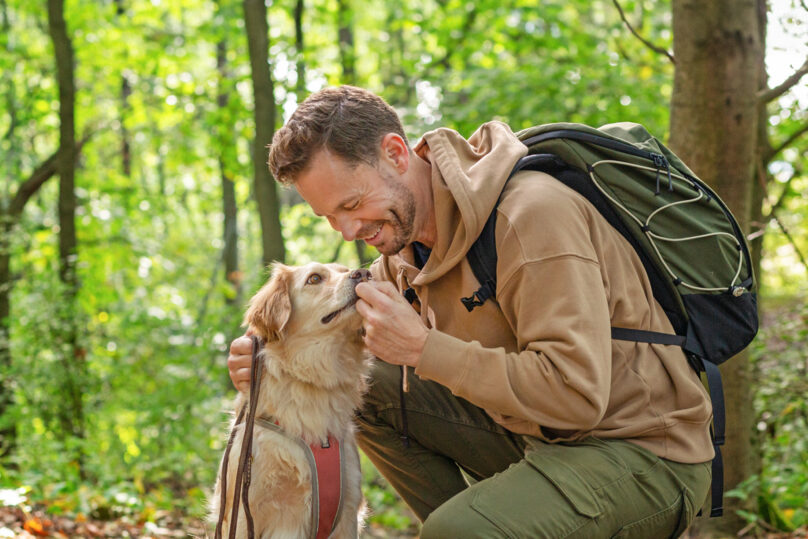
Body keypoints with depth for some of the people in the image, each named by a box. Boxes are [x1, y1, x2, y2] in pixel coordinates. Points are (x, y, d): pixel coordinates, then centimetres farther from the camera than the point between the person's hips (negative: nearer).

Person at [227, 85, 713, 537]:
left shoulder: (531, 213, -24)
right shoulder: (404, 232, 4)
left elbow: (576, 394, -29)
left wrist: (423, 347, -26)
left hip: (645, 456, -8)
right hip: (542, 435, 8)